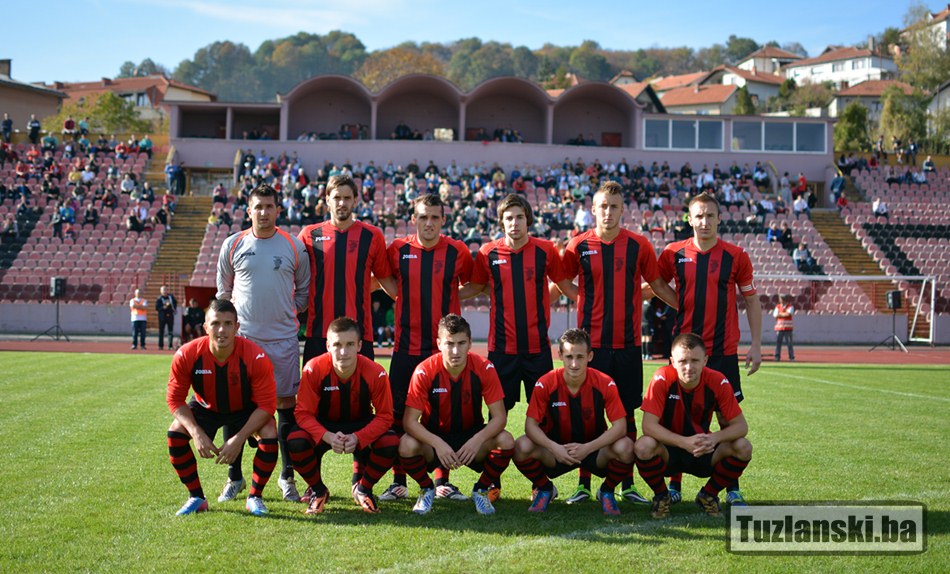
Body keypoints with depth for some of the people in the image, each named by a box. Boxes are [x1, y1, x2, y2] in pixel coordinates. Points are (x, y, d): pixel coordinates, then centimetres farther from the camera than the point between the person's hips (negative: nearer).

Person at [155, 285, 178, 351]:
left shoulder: (171, 296, 7)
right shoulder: (159, 299, -6)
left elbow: (175, 302, 25)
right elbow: (157, 308, -12)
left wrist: (174, 309, 13)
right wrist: (164, 307, -25)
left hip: (170, 316, 3)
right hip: (162, 316, -3)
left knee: (171, 331, -1)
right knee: (161, 331, 5)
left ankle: (170, 346, -1)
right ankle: (160, 346, 12)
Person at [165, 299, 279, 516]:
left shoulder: (255, 357, -32)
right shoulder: (186, 355, -27)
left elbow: (266, 404, -26)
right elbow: (175, 399, -18)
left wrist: (239, 439, -34)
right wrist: (197, 434, -31)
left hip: (246, 409, -2)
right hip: (206, 408, 2)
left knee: (270, 435, -29)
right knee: (175, 433, -23)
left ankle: (255, 497, -5)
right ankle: (197, 498, -3)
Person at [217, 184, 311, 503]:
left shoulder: (294, 246, 4)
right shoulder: (233, 245, 5)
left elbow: (304, 290, 13)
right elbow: (223, 291, 16)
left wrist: (289, 313, 3)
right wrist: (233, 316, 6)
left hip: (282, 338, 0)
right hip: (242, 336, 0)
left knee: (286, 402, 2)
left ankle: (287, 477, 12)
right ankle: (234, 477, 12)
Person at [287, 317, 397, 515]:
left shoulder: (375, 373, -24)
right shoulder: (313, 369, -24)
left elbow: (384, 416, -18)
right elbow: (304, 413, -20)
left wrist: (358, 438, -35)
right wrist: (328, 437, -39)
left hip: (361, 426, 0)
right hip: (323, 427, 0)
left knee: (390, 444, -29)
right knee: (295, 441, -32)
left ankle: (363, 488, 4)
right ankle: (317, 490, 0)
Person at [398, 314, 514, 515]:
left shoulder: (484, 368, -17)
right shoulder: (425, 371, -20)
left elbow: (499, 417, -17)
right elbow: (410, 421, -21)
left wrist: (477, 440, -35)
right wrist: (438, 444, -37)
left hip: (472, 436, 1)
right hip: (434, 437, -1)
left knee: (506, 441, -28)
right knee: (407, 445, -33)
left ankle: (481, 490, 1)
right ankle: (427, 489, 1)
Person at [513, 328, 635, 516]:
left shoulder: (605, 384, -16)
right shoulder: (545, 384, -15)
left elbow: (620, 426, -20)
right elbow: (531, 424, -16)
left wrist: (588, 448, -32)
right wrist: (554, 448, -34)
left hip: (594, 450, 0)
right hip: (557, 451, 0)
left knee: (625, 448, -31)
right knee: (522, 448, -29)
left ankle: (607, 491, 3)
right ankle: (544, 489, 6)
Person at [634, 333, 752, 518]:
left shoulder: (717, 381, -15)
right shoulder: (663, 379, -21)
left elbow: (741, 425, -14)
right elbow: (649, 425, -26)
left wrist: (715, 438, -36)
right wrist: (684, 442, -40)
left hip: (703, 453, 2)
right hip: (668, 450, -2)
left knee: (743, 448, -23)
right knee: (643, 446, -34)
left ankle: (708, 495, 4)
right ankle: (661, 496, -2)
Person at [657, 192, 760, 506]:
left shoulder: (736, 256, 0)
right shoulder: (674, 253, 2)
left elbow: (752, 300, 7)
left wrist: (756, 345, 3)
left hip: (723, 350, -1)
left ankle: (733, 488, 10)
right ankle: (674, 484, 14)